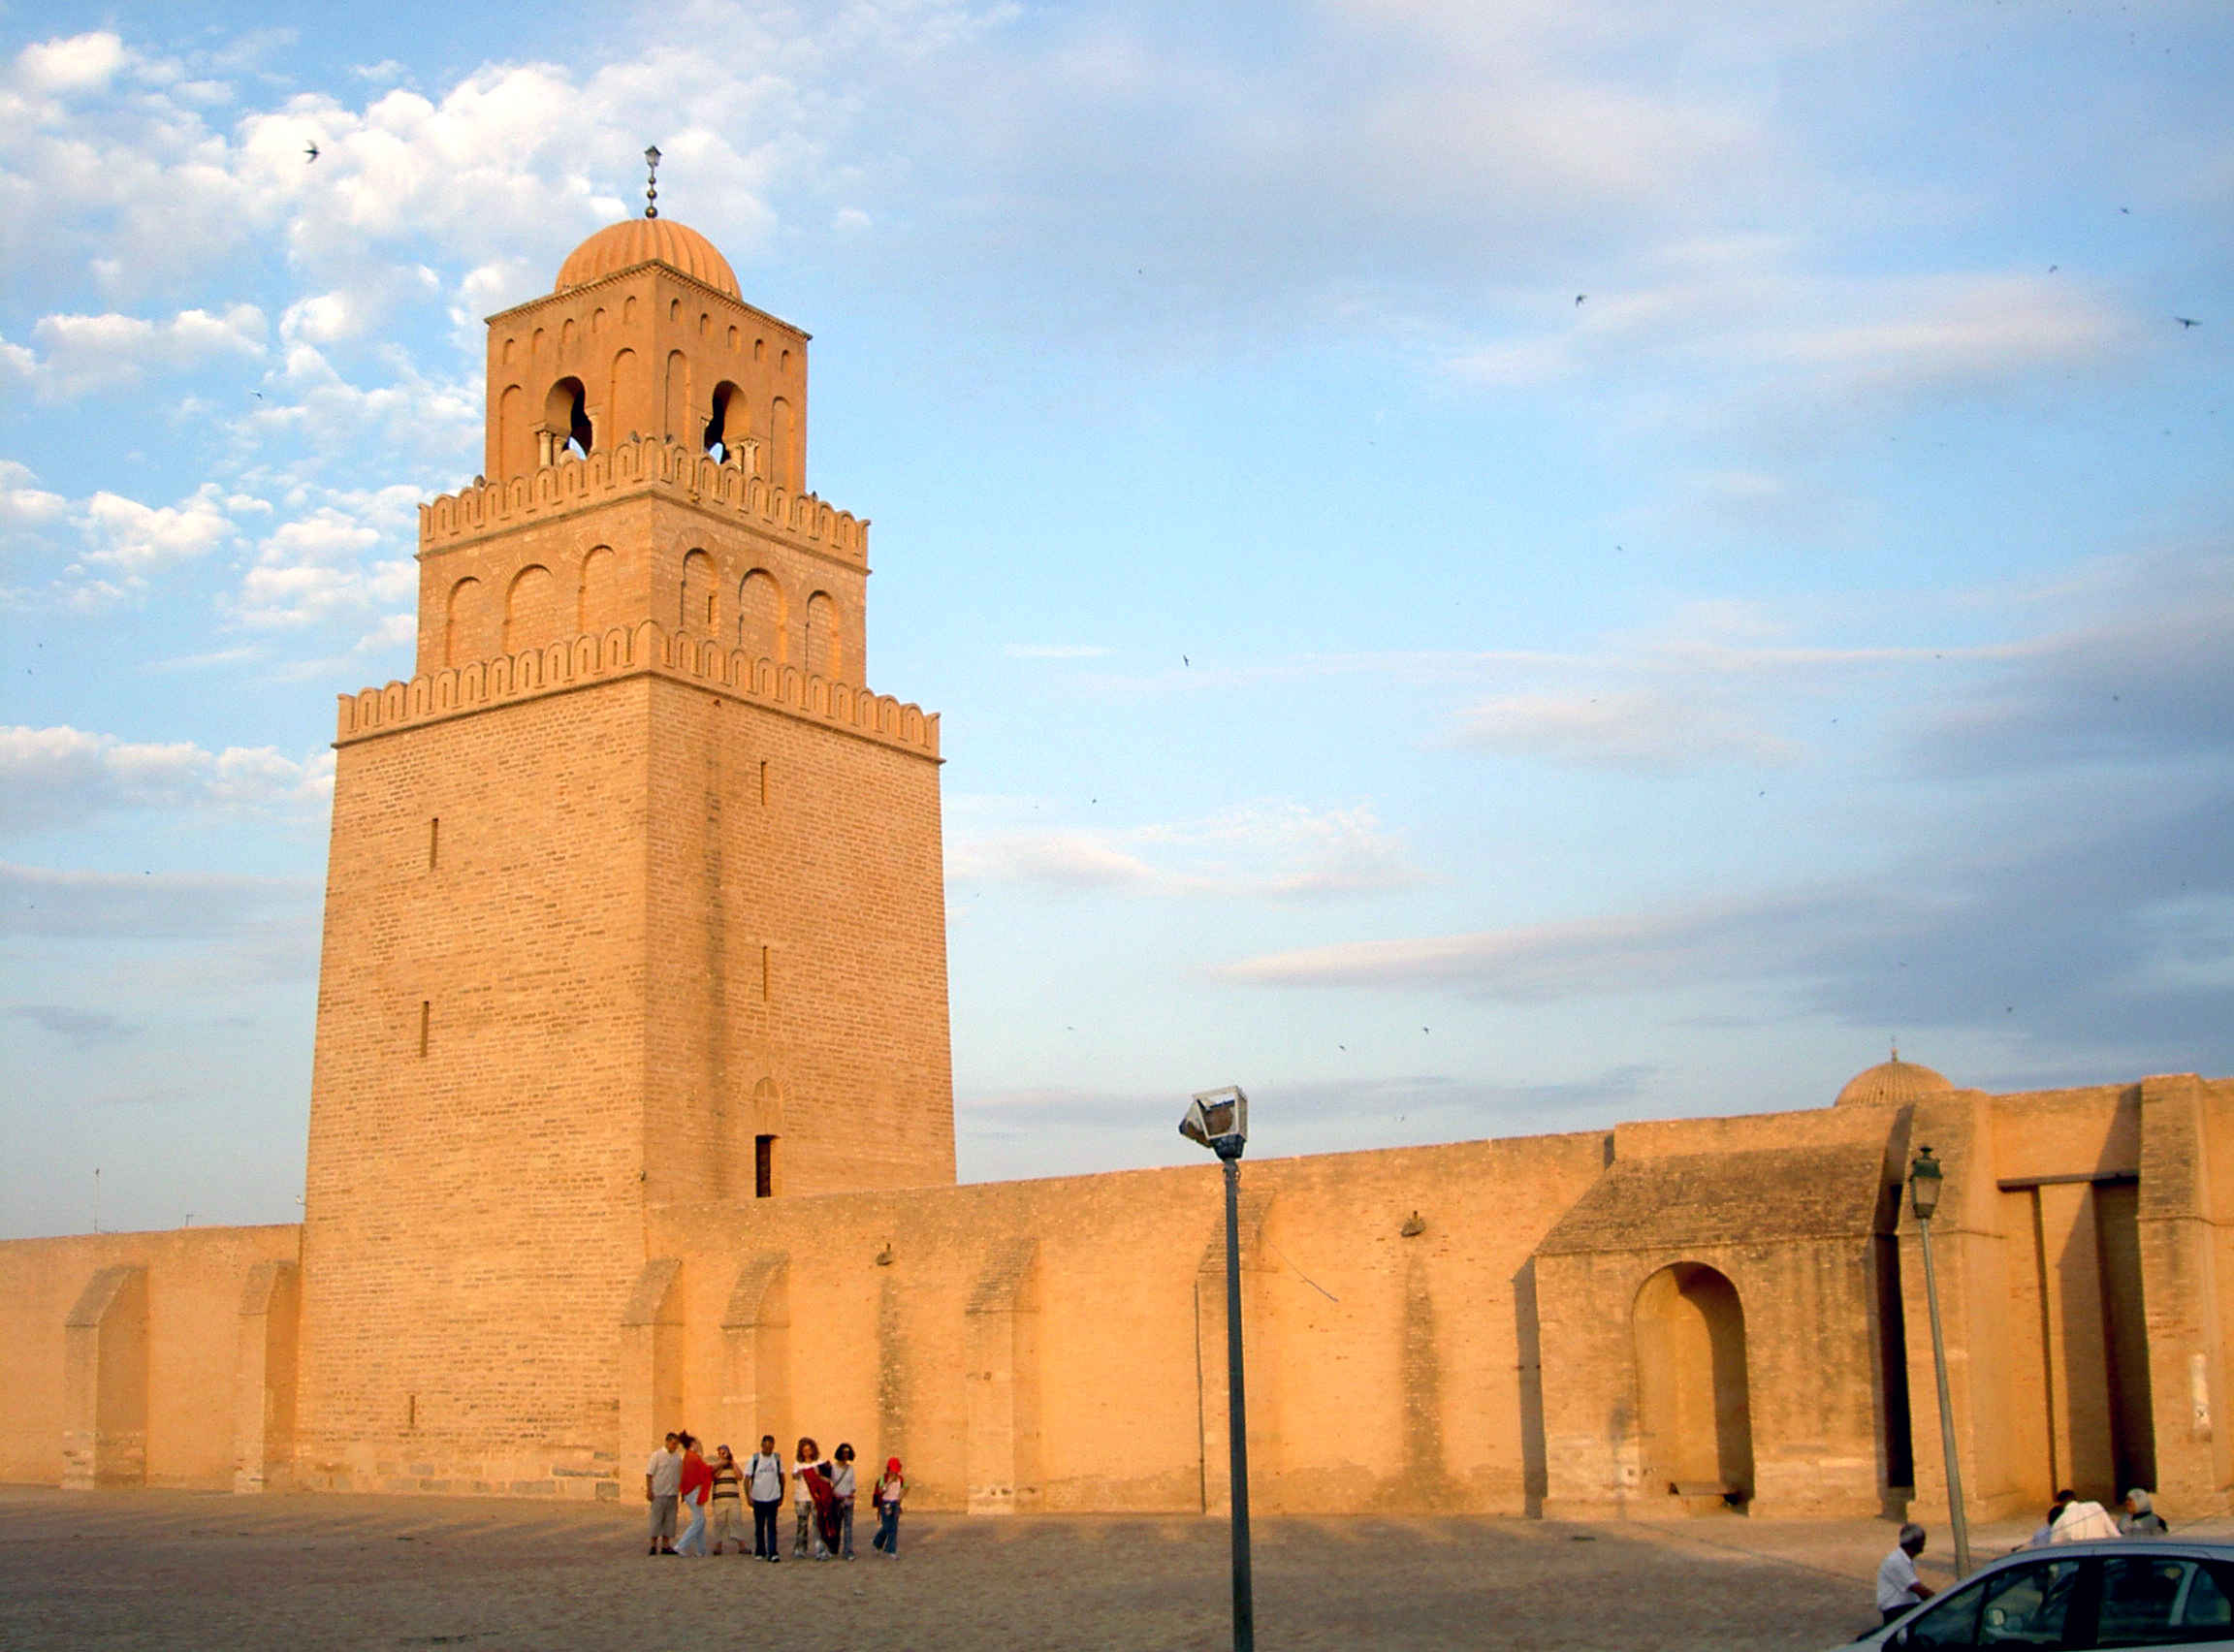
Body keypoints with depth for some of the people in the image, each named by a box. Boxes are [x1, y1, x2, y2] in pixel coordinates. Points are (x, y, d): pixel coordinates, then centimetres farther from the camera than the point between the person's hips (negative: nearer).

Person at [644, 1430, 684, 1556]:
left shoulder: (678, 1457, 11)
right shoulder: (657, 1455, -4)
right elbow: (649, 1473, -6)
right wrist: (649, 1490, -13)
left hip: (672, 1494, 5)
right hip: (659, 1493, -5)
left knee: (669, 1519, 5)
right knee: (656, 1519, -3)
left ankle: (665, 1546, 10)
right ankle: (653, 1545, 4)